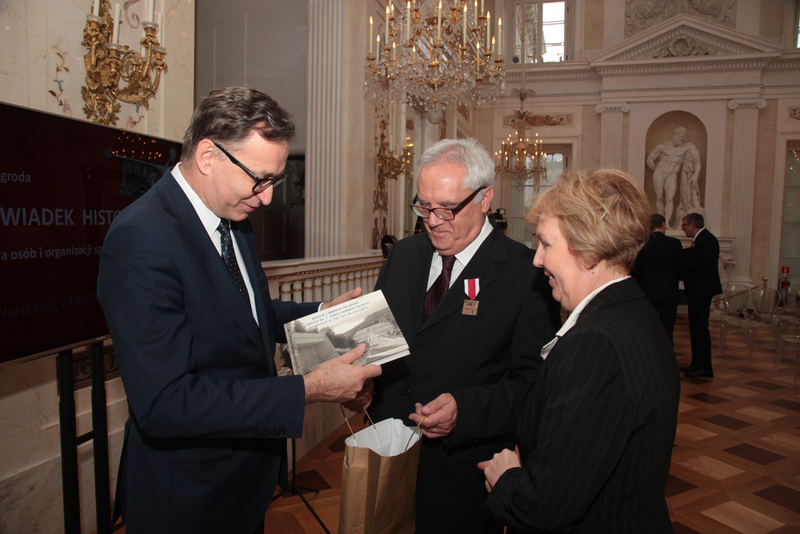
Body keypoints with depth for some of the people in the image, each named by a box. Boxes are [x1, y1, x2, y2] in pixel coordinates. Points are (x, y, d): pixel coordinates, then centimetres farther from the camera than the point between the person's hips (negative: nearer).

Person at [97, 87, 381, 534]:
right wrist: (307, 390, -31)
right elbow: (163, 404, -31)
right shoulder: (140, 240, -28)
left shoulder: (233, 217, -1)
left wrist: (320, 314, 1)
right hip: (187, 498, -7)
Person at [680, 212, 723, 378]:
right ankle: (697, 363, 22)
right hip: (698, 289, 11)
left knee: (700, 327, -7)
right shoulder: (701, 239, 17)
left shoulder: (705, 239, -14)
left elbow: (704, 265, -23)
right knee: (695, 327, 14)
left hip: (702, 289, -11)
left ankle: (705, 367, -2)